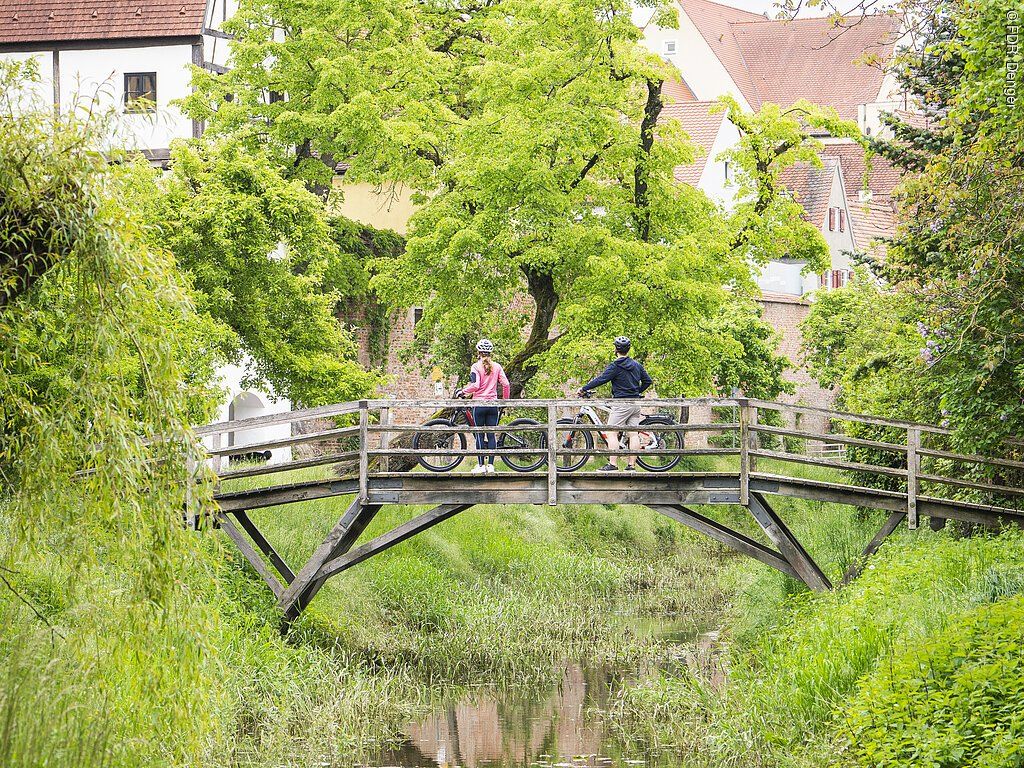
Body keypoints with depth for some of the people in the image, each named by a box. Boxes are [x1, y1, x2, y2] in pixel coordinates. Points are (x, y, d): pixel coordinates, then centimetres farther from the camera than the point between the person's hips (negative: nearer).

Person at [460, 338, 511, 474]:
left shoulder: (476, 366, -6)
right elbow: (505, 384, 0)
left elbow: (475, 385, -16)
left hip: (479, 403, -3)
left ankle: (481, 465, -2)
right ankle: (490, 465, 2)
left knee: (480, 435, 1)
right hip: (493, 404, 3)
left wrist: (463, 391, 0)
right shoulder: (497, 366, 4)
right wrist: (505, 399, 15)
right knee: (491, 435, 5)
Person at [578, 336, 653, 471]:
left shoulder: (615, 366, -10)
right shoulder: (636, 365, 11)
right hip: (635, 404, 7)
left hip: (621, 404, -7)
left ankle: (613, 464, -13)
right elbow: (648, 381, 17)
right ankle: (632, 464, 4)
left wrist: (583, 388, -6)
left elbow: (601, 379, -14)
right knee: (634, 434, 5)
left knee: (612, 433, -5)